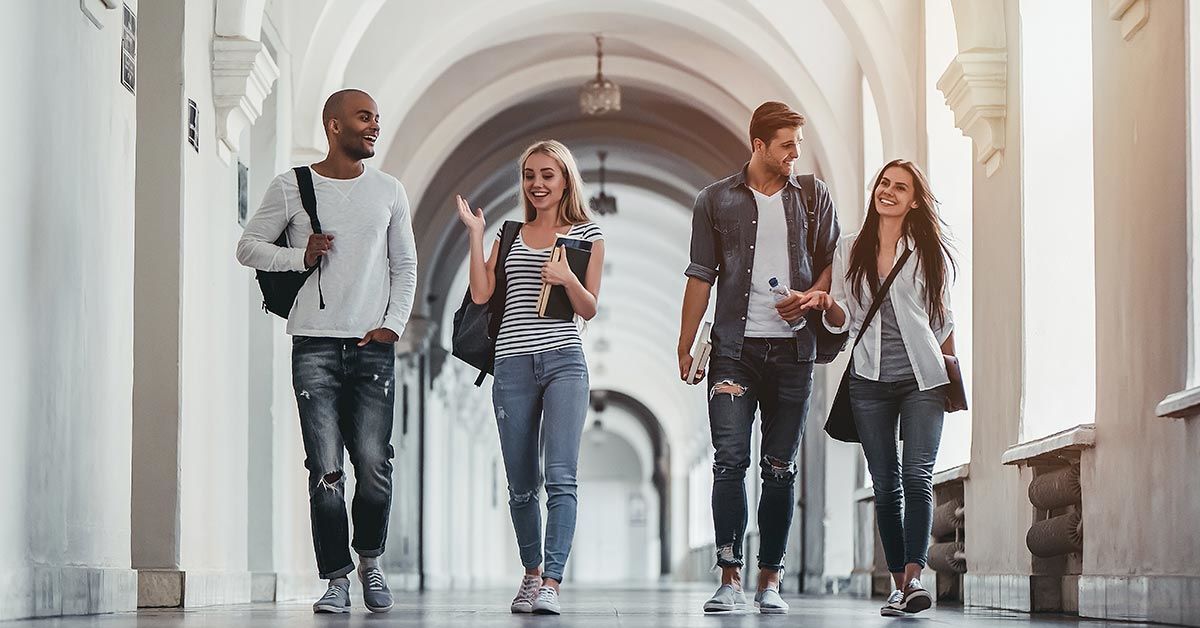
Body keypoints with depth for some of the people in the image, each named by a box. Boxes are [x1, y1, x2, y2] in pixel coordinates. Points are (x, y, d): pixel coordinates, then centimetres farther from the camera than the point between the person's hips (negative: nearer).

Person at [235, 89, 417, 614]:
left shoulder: (388, 191, 12)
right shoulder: (291, 187, 5)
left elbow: (405, 266, 15)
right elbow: (248, 246, 9)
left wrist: (393, 323, 1)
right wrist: (301, 255, -7)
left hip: (373, 346, 2)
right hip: (315, 345, -1)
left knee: (375, 466, -6)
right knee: (325, 471, -6)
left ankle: (370, 560, 17)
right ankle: (336, 580, 1)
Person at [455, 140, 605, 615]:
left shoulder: (587, 235, 9)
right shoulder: (510, 236, 16)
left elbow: (589, 309, 5)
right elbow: (480, 294, 5)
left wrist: (567, 279, -13)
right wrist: (475, 234, 3)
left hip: (564, 361, -3)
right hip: (513, 365, 3)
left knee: (561, 476, -16)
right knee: (521, 485, 7)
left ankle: (551, 584, -20)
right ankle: (531, 574, 25)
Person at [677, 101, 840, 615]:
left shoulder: (814, 196, 11)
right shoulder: (716, 200, 7)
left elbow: (832, 261, 15)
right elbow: (701, 275, 7)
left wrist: (810, 297, -6)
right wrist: (684, 347, 3)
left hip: (792, 349, 2)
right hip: (735, 348, -1)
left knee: (780, 469, 2)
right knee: (730, 461, -11)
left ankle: (770, 580, 8)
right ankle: (730, 578, -9)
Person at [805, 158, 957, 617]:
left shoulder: (929, 251, 6)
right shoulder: (850, 250, 10)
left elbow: (942, 318, 12)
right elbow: (844, 318, 7)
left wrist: (953, 375, 11)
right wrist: (827, 305, -14)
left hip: (922, 379, -2)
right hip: (870, 381, 2)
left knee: (917, 476, -15)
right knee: (886, 485, 3)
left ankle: (914, 575, -22)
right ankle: (898, 583, 7)